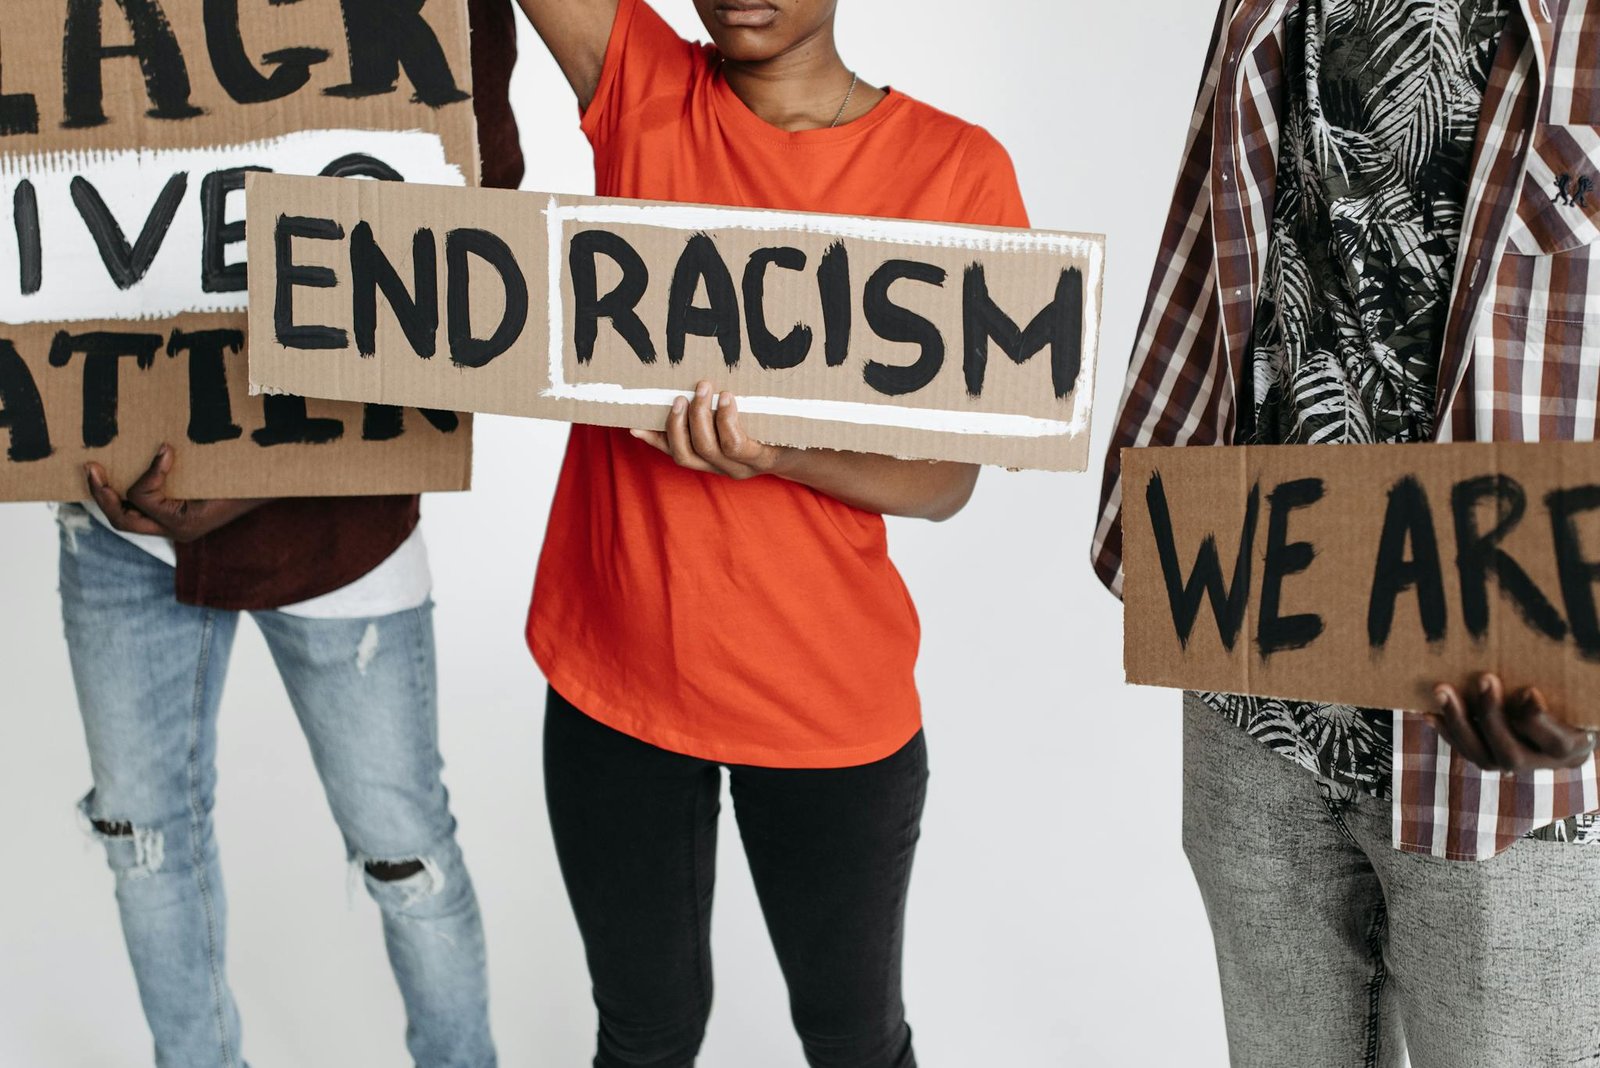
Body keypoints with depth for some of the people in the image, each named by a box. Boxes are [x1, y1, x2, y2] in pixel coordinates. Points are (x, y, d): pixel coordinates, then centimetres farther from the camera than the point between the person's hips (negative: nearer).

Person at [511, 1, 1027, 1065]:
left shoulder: (960, 168, -6)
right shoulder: (642, 92, -2)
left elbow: (947, 478, -9)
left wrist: (775, 453, -25)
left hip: (832, 698, -1)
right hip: (615, 670, 1)